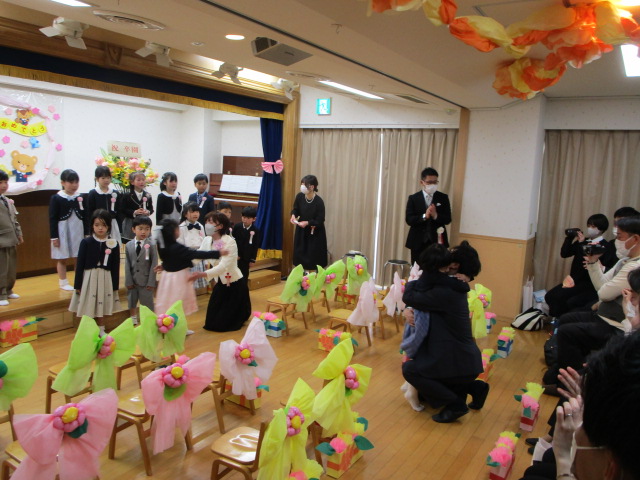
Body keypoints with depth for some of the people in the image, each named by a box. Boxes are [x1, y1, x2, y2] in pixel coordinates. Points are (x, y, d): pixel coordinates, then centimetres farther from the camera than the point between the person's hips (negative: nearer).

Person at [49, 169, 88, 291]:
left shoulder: (81, 198, 3)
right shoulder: (56, 198, -6)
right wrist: (54, 236, -8)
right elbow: (52, 219, -6)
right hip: (62, 232, -3)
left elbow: (85, 217, 7)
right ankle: (63, 283, 18)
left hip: (78, 231, 3)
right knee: (62, 258, 6)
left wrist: (87, 233, 5)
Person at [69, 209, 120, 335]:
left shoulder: (113, 244, -3)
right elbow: (80, 264, -3)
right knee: (88, 307, 5)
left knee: (102, 306, 14)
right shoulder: (86, 242, -6)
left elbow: (115, 267, 1)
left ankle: (101, 330, 31)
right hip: (89, 278, -1)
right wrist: (78, 285, -3)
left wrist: (115, 286, 2)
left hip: (105, 279, 1)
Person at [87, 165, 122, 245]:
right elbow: (89, 213, -1)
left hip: (112, 225, 2)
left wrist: (120, 231, 6)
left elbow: (119, 212, 8)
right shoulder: (93, 194, -1)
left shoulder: (115, 194, 6)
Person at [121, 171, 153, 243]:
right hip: (130, 225, -2)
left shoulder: (148, 196, 8)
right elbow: (123, 210, -6)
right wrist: (134, 212, -20)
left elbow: (151, 209, 8)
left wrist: (148, 212, -15)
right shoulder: (127, 196, -1)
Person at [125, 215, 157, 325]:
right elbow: (127, 265, 2)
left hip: (146, 281, -4)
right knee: (131, 303, 18)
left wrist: (151, 282, -13)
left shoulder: (151, 245, -7)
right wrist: (128, 281, -4)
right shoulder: (129, 245, 3)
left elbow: (154, 264, -9)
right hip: (132, 281, 4)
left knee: (148, 305, 3)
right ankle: (133, 324, 35)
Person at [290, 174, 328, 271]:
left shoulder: (319, 202, -23)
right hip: (301, 231, 4)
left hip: (315, 233, -4)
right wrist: (293, 215, -15)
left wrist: (307, 223, -29)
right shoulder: (300, 196, -11)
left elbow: (320, 221, -17)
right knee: (299, 253, 7)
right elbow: (295, 209, 7)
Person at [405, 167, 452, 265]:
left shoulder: (443, 198, 7)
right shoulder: (413, 198, 5)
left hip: (437, 241, 0)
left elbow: (448, 219, 2)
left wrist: (436, 216, -17)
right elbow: (409, 219, -3)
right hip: (418, 242, 0)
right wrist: (424, 216, -18)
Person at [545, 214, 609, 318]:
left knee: (558, 297, -23)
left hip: (587, 283, -7)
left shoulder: (604, 246, -8)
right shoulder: (583, 241, 12)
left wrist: (581, 244, -19)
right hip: (573, 280, 7)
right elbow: (564, 254, 9)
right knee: (549, 296, -8)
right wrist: (569, 238, 0)